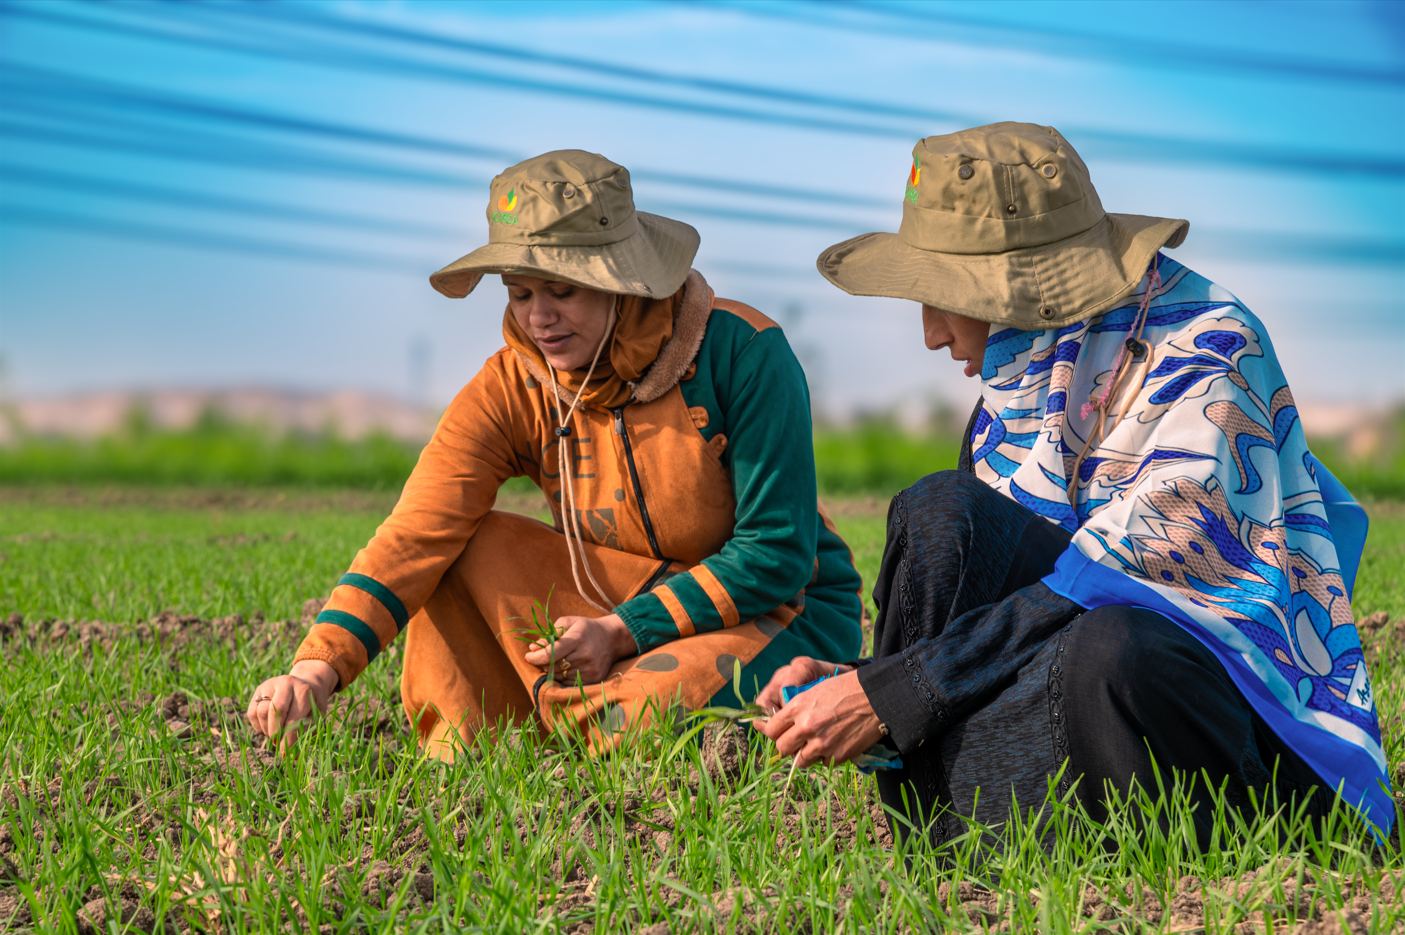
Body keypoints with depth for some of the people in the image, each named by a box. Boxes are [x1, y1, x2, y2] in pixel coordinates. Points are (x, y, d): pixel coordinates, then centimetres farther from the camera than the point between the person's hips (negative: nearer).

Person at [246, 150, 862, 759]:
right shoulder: (513, 389, -8)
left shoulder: (741, 350, -20)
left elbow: (778, 554, -18)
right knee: (467, 548, -16)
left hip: (792, 613, -4)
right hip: (629, 603, 4)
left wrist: (623, 632, -24)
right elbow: (415, 535, -20)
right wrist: (318, 670, -35)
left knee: (632, 719, -34)